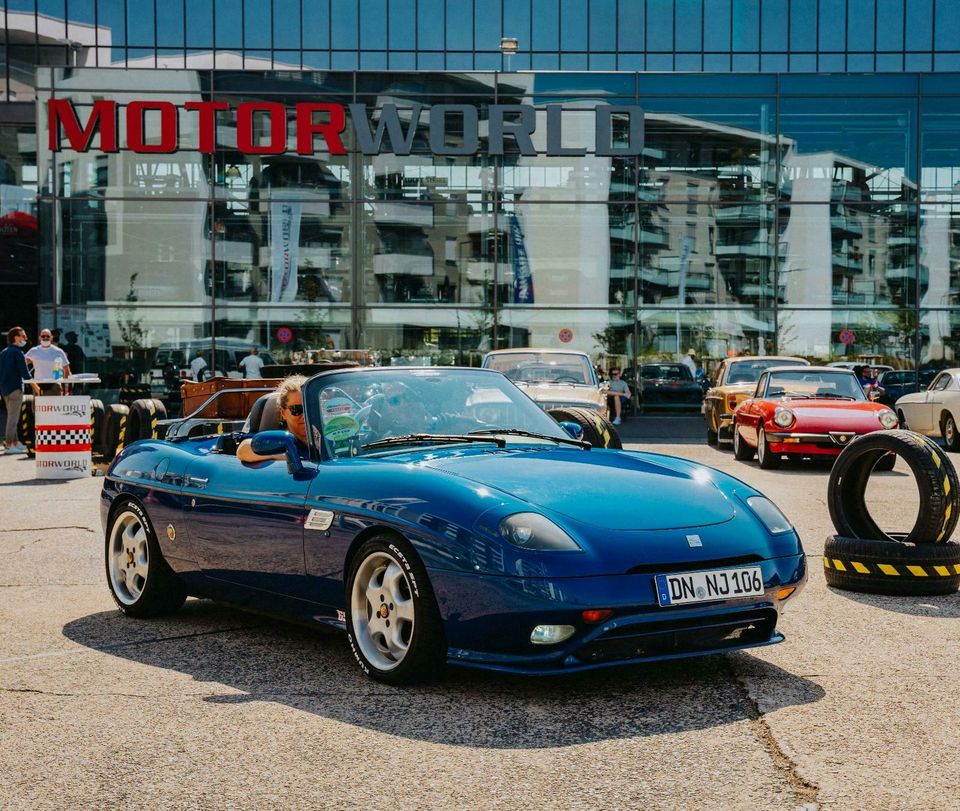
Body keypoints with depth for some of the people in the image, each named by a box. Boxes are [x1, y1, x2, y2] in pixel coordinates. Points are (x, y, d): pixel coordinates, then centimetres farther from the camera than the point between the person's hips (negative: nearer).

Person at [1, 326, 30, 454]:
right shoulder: (17, 352, -14)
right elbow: (25, 373, -17)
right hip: (15, 388, -9)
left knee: (11, 417, 17)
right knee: (13, 418, -5)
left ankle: (15, 442, 24)